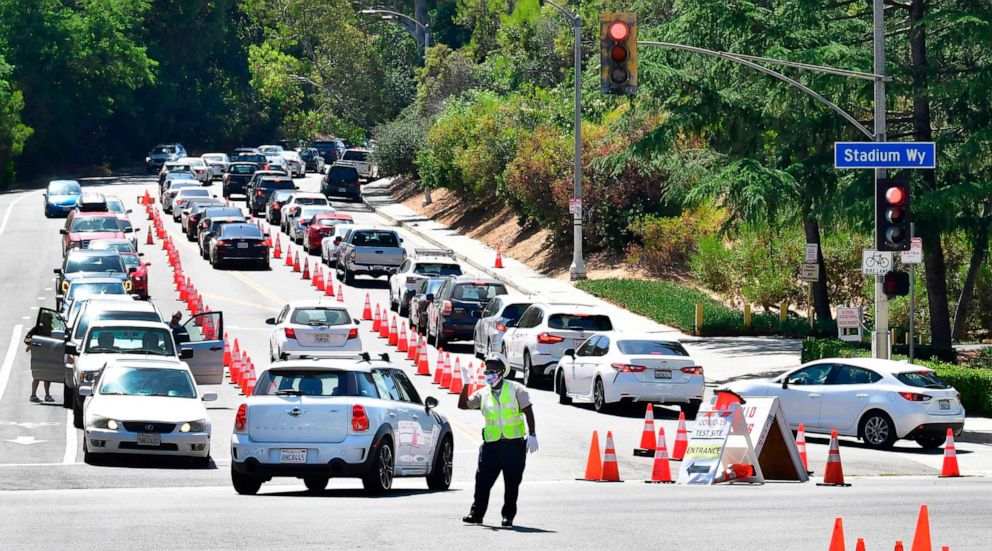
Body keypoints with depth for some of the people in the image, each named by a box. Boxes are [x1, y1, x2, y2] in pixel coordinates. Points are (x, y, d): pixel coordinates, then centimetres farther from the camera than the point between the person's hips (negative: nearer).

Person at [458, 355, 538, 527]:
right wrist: (466, 385, -3)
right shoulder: (483, 394, 11)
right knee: (482, 480, -4)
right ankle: (476, 513, 2)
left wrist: (532, 435, -9)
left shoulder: (516, 389, 2)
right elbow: (463, 404, 6)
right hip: (492, 444, 3)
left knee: (512, 482, 2)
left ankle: (508, 516, 10)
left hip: (514, 444, -3)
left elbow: (528, 412, -1)